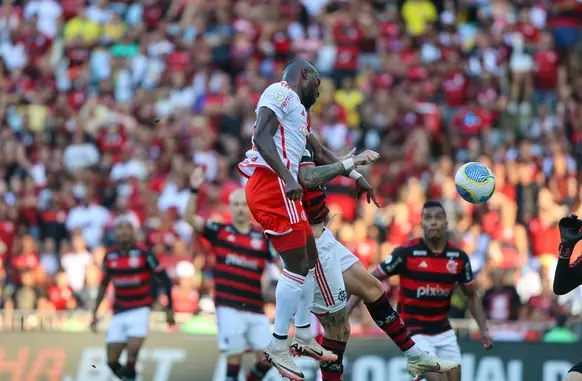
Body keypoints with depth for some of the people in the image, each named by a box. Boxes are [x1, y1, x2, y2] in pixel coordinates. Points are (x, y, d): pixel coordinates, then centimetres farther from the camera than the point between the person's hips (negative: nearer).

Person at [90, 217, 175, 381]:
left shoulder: (144, 253, -9)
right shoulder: (110, 256, 3)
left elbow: (164, 279, -5)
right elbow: (104, 285, 18)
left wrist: (169, 309, -7)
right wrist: (95, 312, 18)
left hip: (140, 311, -4)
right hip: (118, 313, 4)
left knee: (133, 352, -21)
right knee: (112, 361, 1)